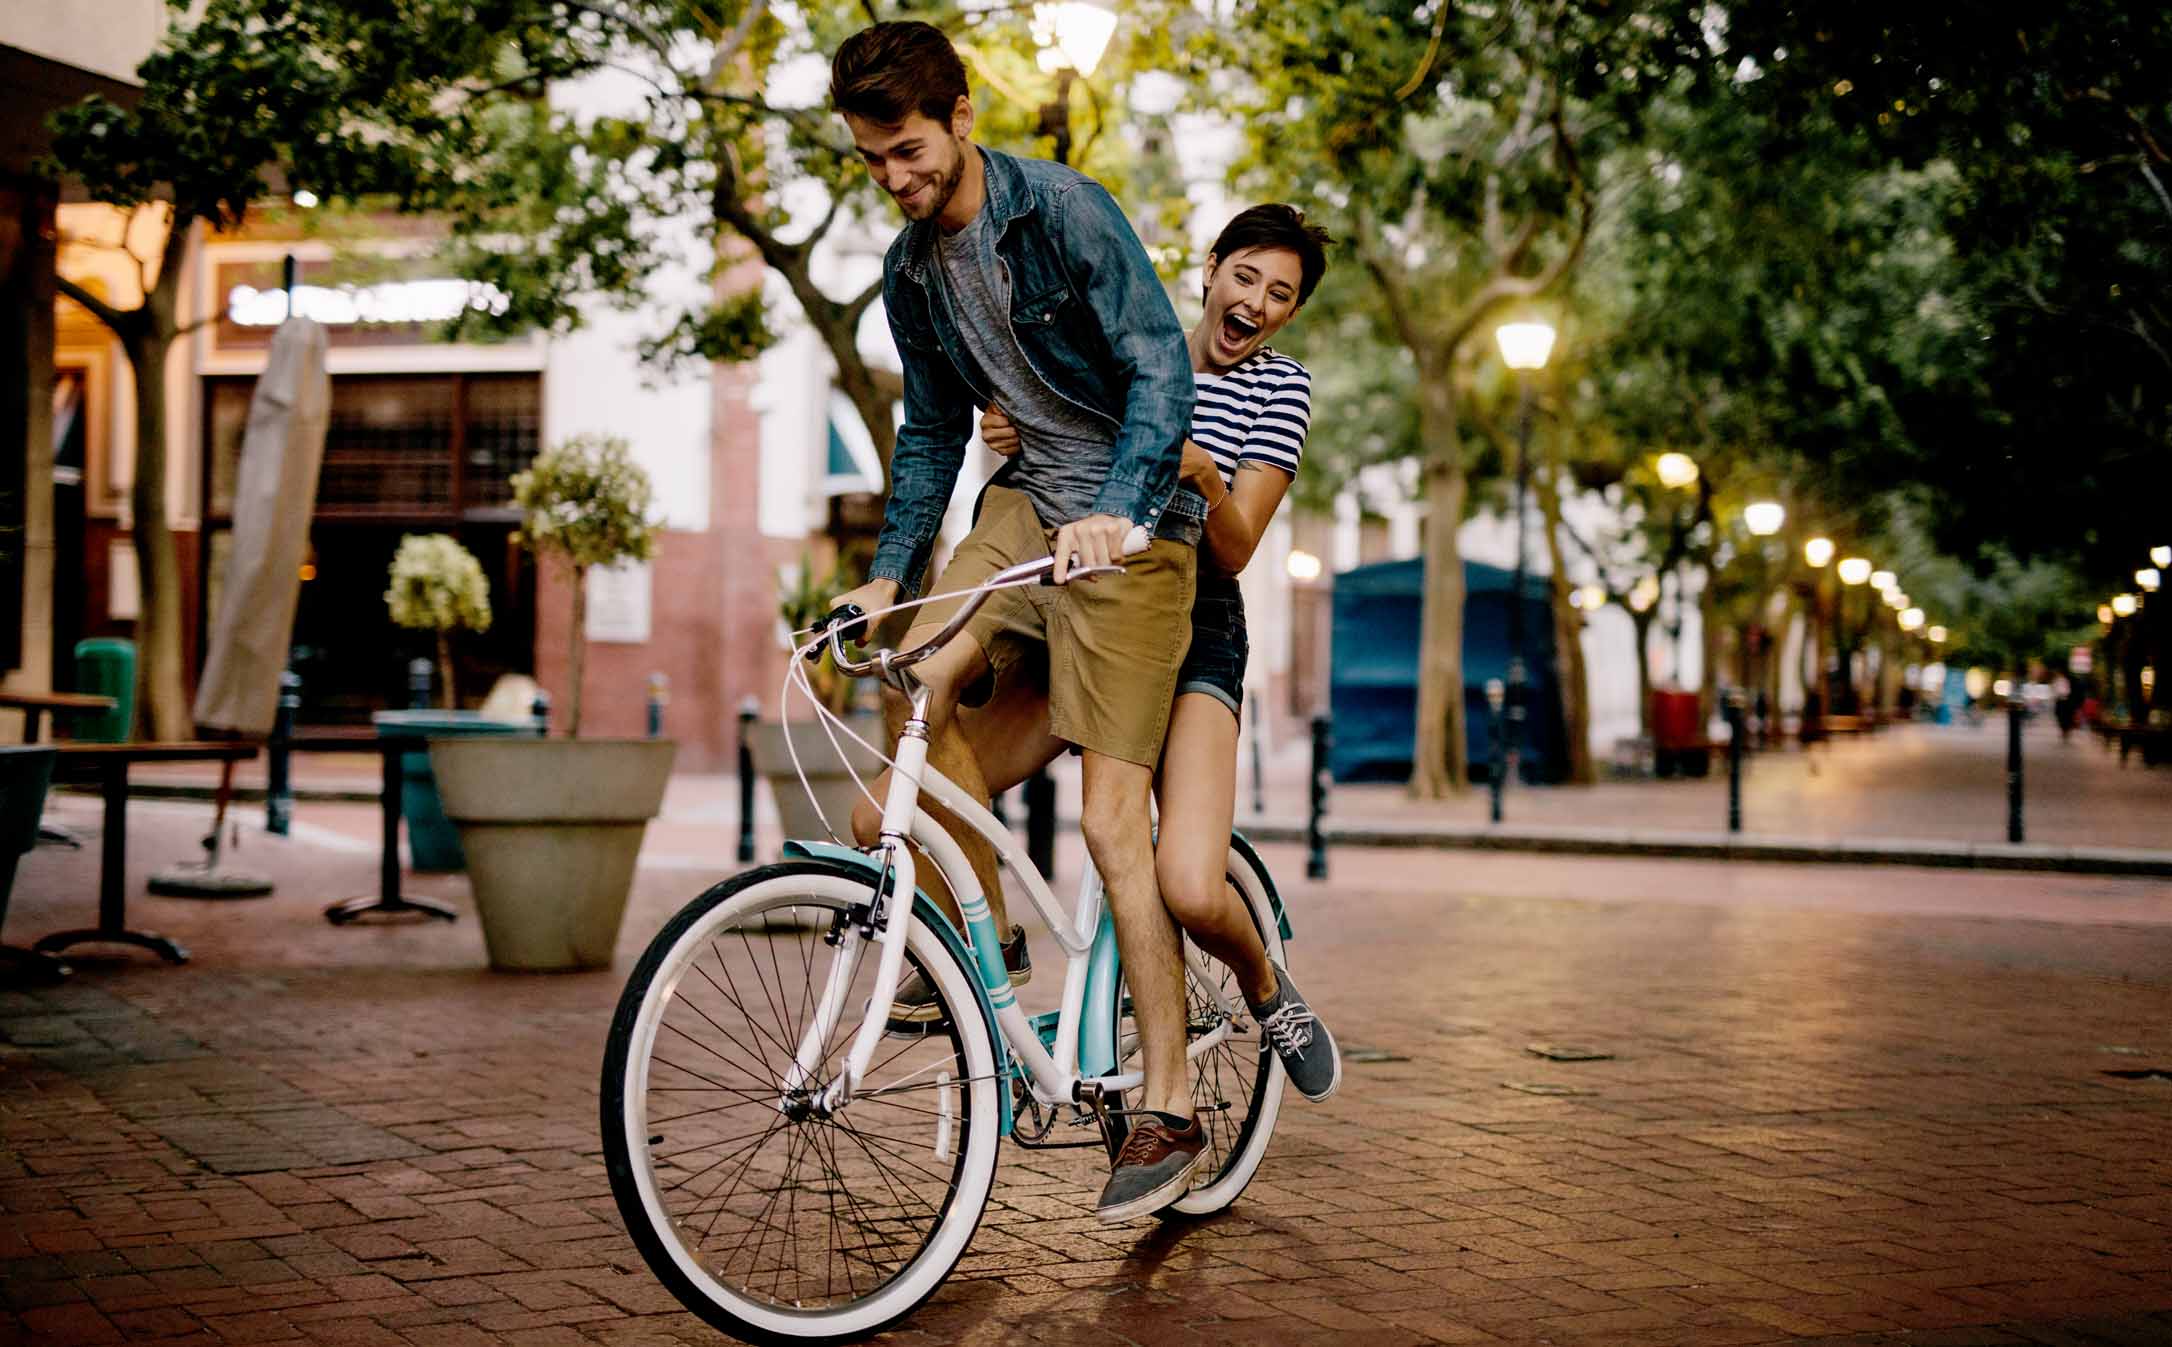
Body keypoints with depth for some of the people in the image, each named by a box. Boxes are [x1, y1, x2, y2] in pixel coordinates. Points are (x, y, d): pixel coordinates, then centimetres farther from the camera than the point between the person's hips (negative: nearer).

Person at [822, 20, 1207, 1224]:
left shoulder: (1064, 211, -14)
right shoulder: (911, 273, 7)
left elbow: (1161, 369, -19)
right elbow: (933, 432, 17)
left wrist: (1115, 511, -34)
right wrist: (885, 575, 8)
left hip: (1132, 519, -6)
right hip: (1028, 492, 7)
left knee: (1111, 823, -11)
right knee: (917, 677, -21)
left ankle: (1168, 1111, -2)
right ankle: (984, 927, 2)